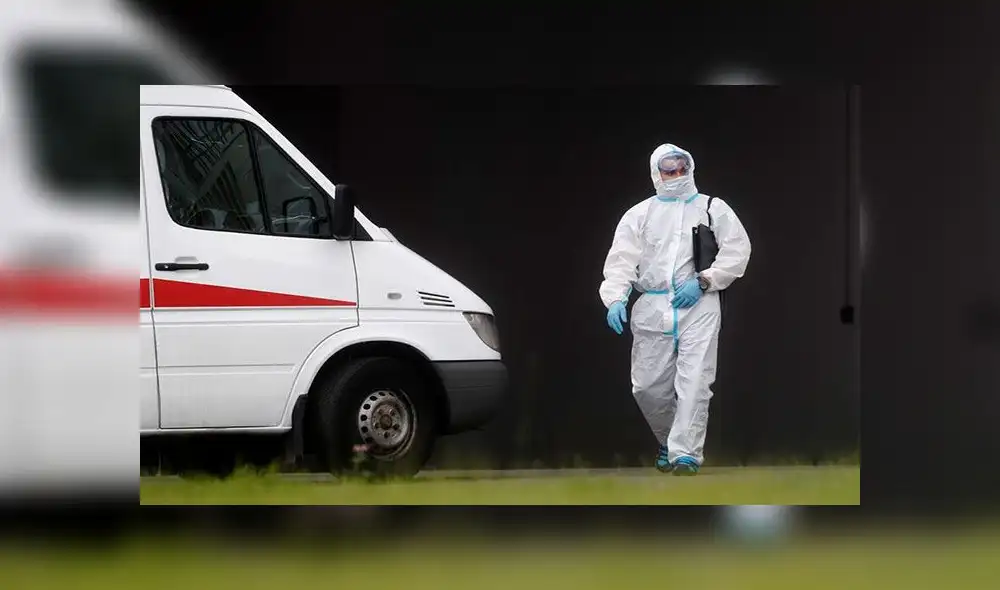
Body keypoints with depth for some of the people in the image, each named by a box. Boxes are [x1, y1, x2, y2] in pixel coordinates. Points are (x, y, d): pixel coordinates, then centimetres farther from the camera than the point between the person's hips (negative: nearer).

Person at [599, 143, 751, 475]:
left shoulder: (713, 209, 13)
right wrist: (616, 299, -12)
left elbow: (737, 250, 3)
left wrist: (703, 281, -9)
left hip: (699, 307, -2)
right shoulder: (639, 214, 15)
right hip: (652, 308, 2)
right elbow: (622, 259, 5)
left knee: (694, 382, -14)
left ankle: (685, 453, -16)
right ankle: (668, 441, 24)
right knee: (648, 386, 0)